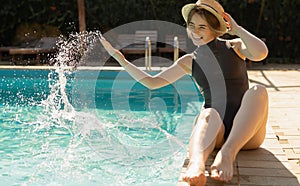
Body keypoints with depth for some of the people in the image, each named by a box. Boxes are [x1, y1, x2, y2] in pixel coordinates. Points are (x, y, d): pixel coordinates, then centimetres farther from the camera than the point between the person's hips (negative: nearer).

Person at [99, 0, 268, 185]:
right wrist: (121, 59, 8)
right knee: (208, 114, -34)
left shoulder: (235, 47, 8)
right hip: (217, 131, 1)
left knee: (258, 91, -30)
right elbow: (152, 82, 13)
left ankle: (228, 153, -46)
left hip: (246, 132, 0)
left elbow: (261, 53, -15)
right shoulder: (190, 62, 13)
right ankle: (197, 163, -64)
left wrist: (237, 29, -7)